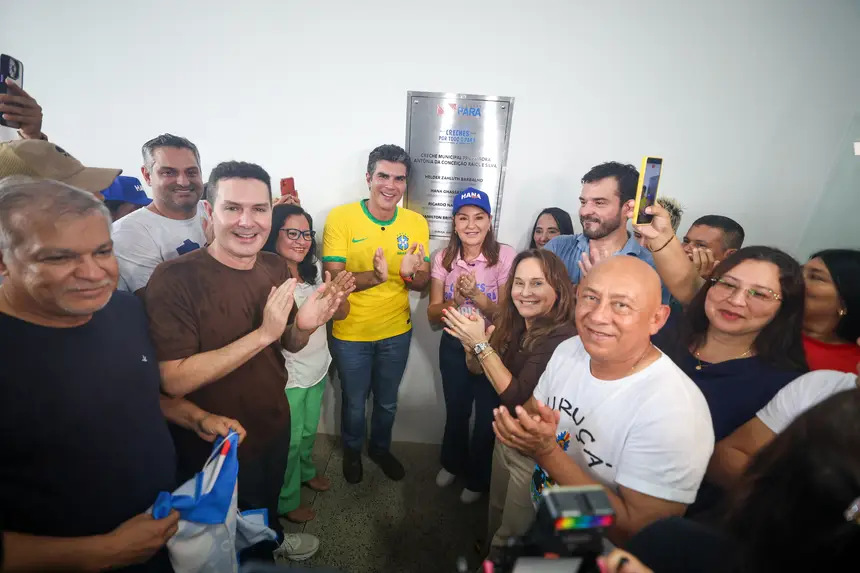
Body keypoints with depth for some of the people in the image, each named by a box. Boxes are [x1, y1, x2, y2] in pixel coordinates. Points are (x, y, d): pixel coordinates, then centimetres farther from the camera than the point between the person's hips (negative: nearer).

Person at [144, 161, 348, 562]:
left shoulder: (277, 268, -7)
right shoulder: (175, 279, -25)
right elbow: (173, 381, -28)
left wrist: (304, 326, -20)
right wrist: (262, 333, -33)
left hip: (274, 423, 6)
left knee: (269, 498, 33)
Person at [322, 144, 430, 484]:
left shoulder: (416, 223, -8)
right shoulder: (340, 218, -16)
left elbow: (423, 283, -5)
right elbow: (332, 279, -20)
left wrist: (411, 274, -29)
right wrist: (375, 276, -37)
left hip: (397, 332, 3)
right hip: (351, 333, -2)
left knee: (388, 402, 24)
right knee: (354, 404, 21)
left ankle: (380, 448, 53)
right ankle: (352, 451, 52)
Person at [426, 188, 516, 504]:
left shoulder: (505, 255, -16)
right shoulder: (443, 258, -7)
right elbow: (433, 315, -7)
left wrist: (476, 295, -32)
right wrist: (455, 300, -26)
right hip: (453, 346, 3)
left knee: (487, 416, 15)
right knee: (455, 411, 22)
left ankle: (478, 479, 43)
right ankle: (453, 463, 52)